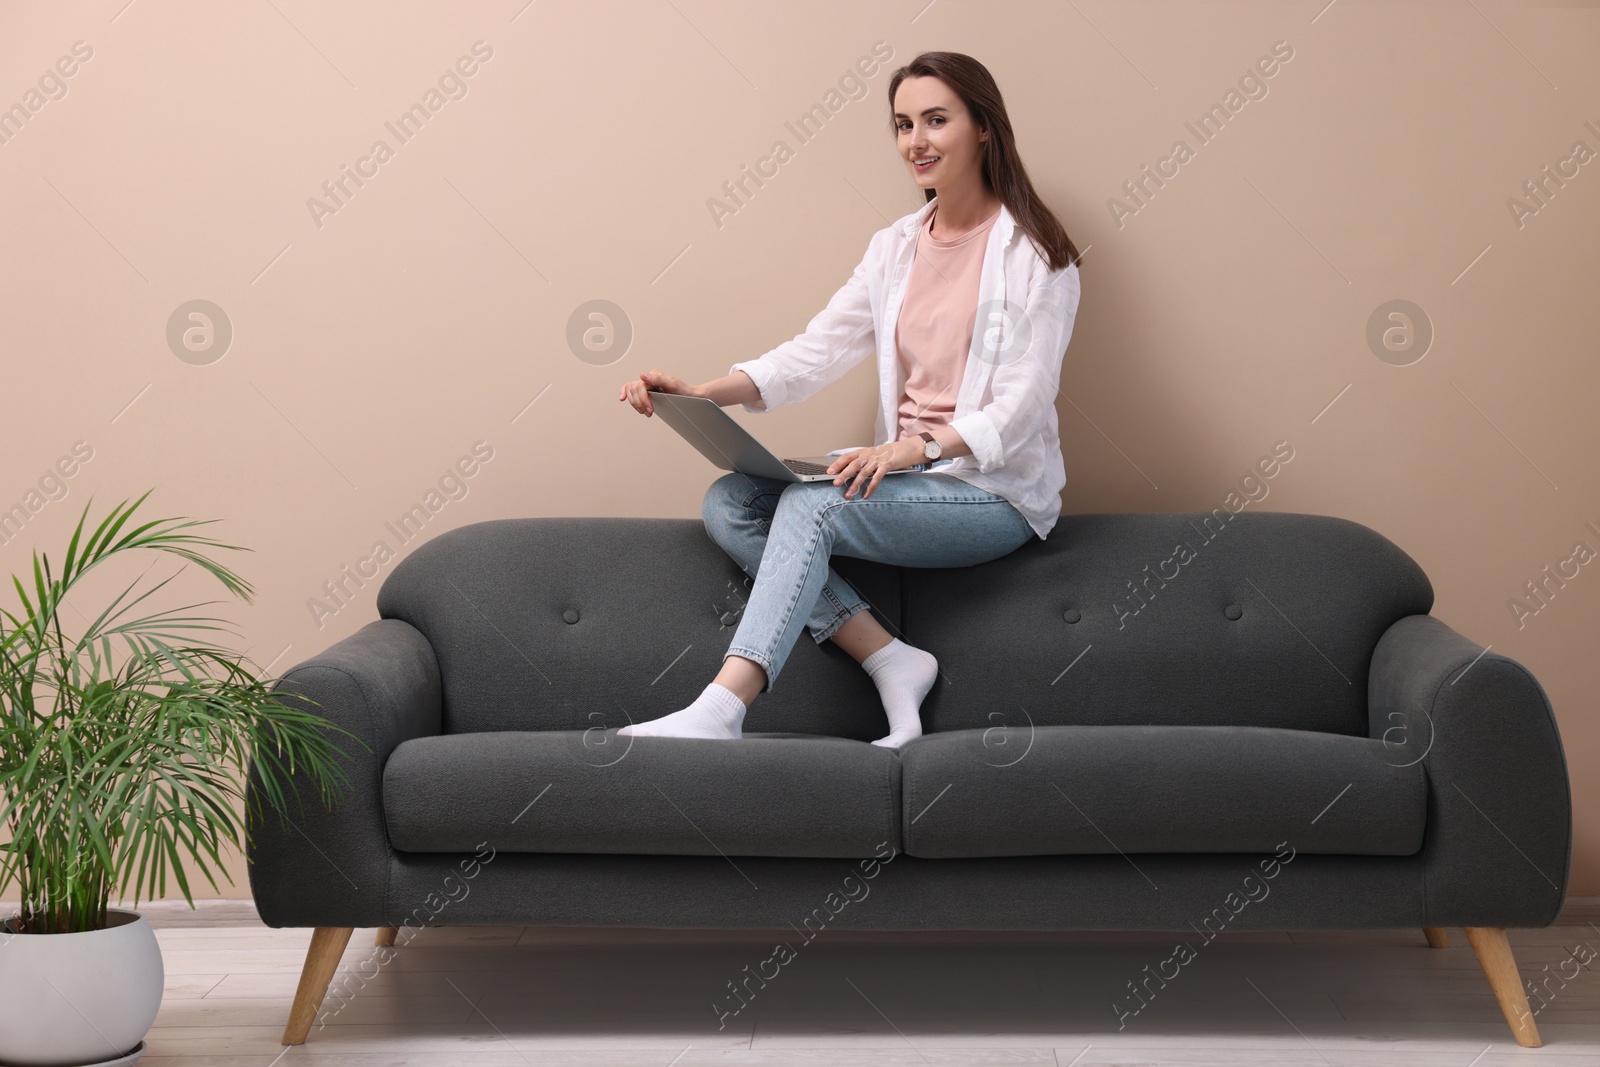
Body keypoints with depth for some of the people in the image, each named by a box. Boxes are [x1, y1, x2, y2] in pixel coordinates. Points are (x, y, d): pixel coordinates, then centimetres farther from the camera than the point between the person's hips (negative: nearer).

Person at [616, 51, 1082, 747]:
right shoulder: (895, 248, 13)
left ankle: (720, 710, -39)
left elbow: (1020, 407, -14)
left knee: (811, 503, -31)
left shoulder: (1033, 253, -7)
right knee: (728, 503, -14)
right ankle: (891, 662, -17)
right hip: (906, 474, 7)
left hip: (996, 491, -7)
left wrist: (919, 445, -31)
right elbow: (815, 352, 4)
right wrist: (699, 394, -12)